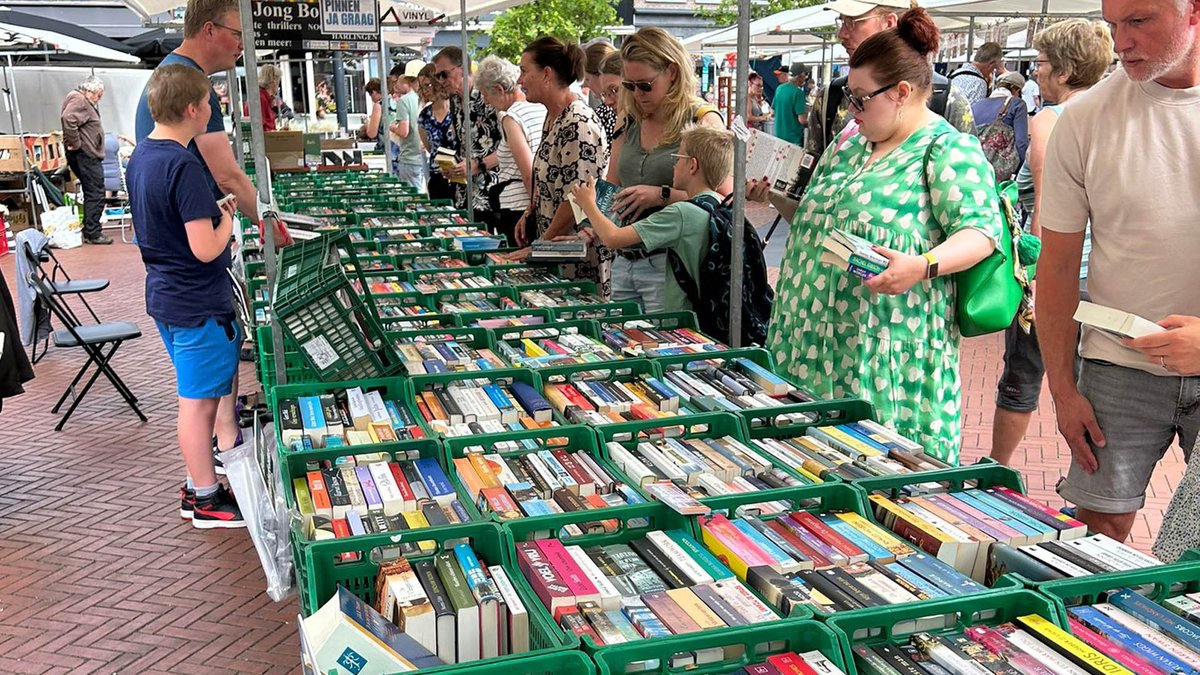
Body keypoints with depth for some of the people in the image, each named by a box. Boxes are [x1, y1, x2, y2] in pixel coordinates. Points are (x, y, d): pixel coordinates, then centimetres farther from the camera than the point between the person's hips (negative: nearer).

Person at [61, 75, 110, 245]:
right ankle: (92, 233, -6)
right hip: (85, 155, -11)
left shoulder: (85, 102, 21)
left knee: (92, 193, 16)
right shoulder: (78, 99, -12)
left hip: (89, 155, 11)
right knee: (95, 194, -8)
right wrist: (75, 143, -22)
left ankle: (90, 231, 22)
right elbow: (68, 119, -28)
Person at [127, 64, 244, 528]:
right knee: (200, 400, 2)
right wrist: (227, 219, -7)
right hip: (198, 304, -9)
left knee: (198, 396, 19)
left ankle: (198, 486, 30)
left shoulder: (140, 156, 7)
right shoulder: (183, 166, -23)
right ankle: (206, 500, 14)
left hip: (165, 295, 10)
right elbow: (206, 249, -24)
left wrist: (213, 210, 10)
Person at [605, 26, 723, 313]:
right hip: (624, 261, 6)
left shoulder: (703, 120, -5)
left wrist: (662, 195, -20)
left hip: (668, 261, -6)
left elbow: (725, 197, -13)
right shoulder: (629, 122, 12)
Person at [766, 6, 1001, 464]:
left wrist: (923, 266, -30)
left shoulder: (949, 150, -8)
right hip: (822, 344, 8)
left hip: (891, 352, -7)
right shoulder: (850, 145, 17)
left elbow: (981, 232, -15)